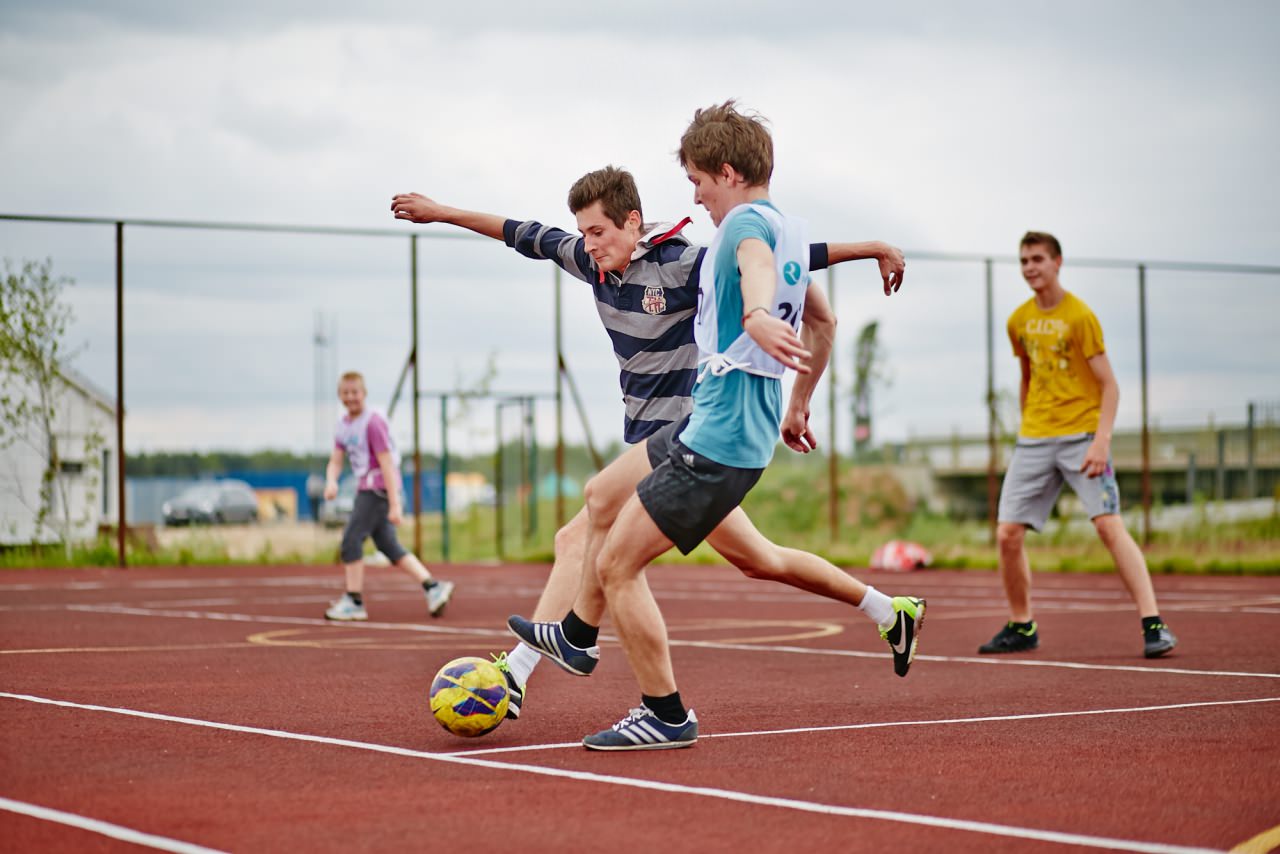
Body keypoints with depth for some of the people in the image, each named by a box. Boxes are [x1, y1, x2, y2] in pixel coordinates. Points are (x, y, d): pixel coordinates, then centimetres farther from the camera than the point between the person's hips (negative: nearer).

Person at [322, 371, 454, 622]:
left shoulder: (373, 422, -15)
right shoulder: (343, 425, 11)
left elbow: (387, 464, -18)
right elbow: (335, 461, 8)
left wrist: (394, 505, -22)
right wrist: (331, 481, -16)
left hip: (379, 487, -9)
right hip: (366, 488, 9)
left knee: (351, 539, -9)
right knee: (388, 546, 8)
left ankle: (353, 602, -3)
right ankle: (432, 587, 9)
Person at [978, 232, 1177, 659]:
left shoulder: (1079, 315, -7)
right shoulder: (1018, 321, 10)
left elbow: (1109, 385, -8)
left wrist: (1101, 440, -20)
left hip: (1081, 435, -5)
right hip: (1034, 439, 5)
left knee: (1109, 524, -17)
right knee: (1007, 533, -1)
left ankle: (1153, 625, -17)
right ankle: (1021, 627, 16)